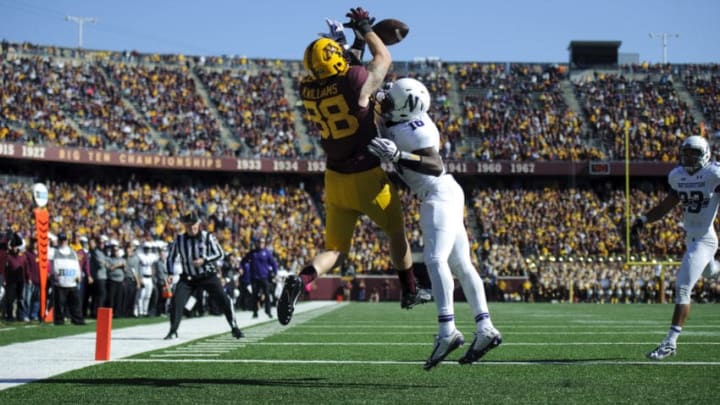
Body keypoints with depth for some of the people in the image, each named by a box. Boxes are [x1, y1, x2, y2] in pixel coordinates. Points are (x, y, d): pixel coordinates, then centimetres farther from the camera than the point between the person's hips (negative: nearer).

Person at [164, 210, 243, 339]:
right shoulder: (179, 240, -3)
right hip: (188, 278, 1)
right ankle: (173, 331, -3)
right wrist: (170, 273, -4)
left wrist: (204, 260, -20)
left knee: (224, 301, -8)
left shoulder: (207, 237, -9)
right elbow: (170, 257, 9)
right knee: (176, 302, -15)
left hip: (208, 276, -1)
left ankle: (234, 328, 5)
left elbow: (220, 254, -6)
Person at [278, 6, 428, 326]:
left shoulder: (307, 91, -4)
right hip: (369, 179, -4)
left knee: (335, 250, 9)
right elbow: (383, 58, 1)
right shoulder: (356, 81, -19)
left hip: (335, 180, 4)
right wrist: (365, 28, 14)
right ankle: (409, 293, 37)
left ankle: (300, 280, -20)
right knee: (396, 232, 21)